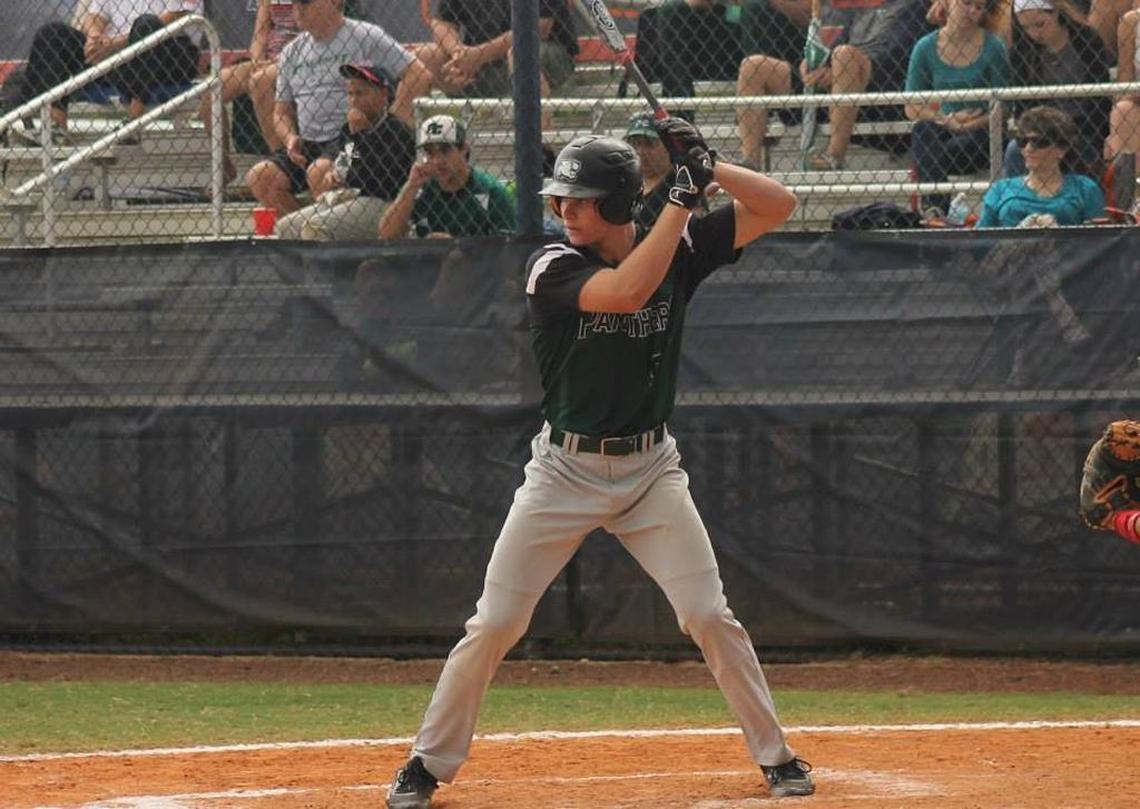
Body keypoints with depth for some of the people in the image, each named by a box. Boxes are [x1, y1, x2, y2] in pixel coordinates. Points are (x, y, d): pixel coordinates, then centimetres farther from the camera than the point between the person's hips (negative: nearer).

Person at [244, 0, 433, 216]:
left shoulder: (366, 37, 0)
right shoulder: (291, 52, 18)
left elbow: (420, 77, -5)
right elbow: (282, 111, 23)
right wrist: (291, 140, 0)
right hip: (307, 145, 6)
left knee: (319, 173, -34)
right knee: (260, 176, -16)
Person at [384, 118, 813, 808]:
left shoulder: (680, 247, -2)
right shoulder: (554, 267, -12)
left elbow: (779, 207, -3)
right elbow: (627, 291, -31)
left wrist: (710, 170, -19)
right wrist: (682, 195, -29)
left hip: (652, 468, 2)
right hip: (565, 470, -2)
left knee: (710, 616, -4)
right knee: (495, 624, -2)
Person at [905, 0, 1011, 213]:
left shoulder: (993, 48, -3)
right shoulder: (926, 48, 4)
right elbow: (911, 108, 2)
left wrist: (968, 125, -19)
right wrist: (947, 121, -14)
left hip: (983, 134, -3)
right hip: (945, 132, 3)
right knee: (923, 130, -31)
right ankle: (933, 209, -41)